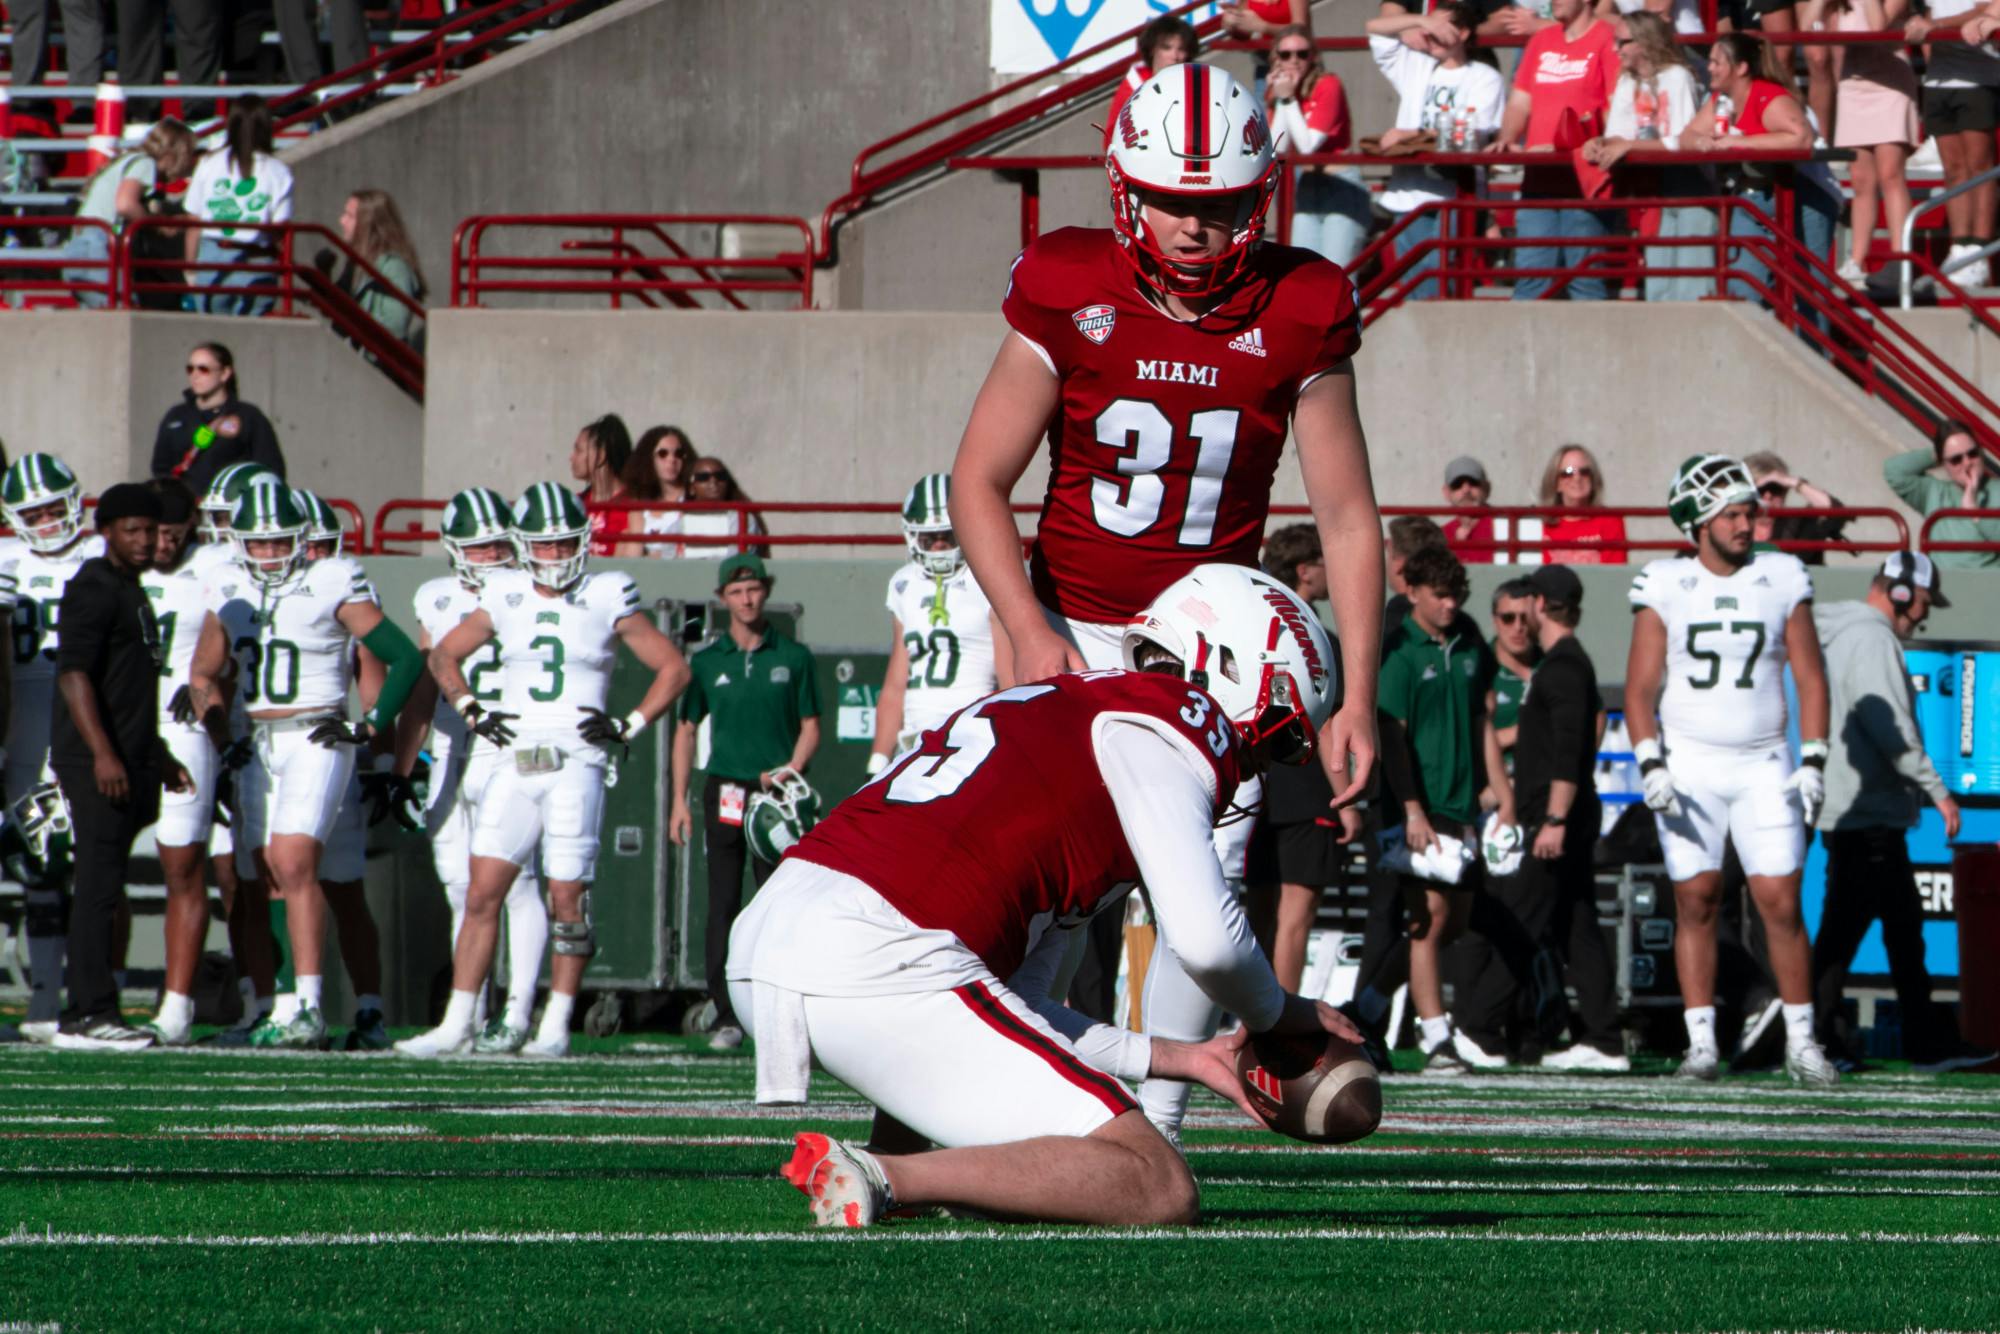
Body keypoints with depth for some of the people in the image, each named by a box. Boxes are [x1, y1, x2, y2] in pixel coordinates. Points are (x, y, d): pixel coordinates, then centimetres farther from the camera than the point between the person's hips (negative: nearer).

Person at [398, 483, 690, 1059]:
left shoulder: (607, 600, 2)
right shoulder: (506, 598, 10)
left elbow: (673, 669, 6)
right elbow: (444, 655, 23)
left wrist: (629, 726, -3)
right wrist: (471, 711, 10)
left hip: (575, 765, -3)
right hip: (513, 763, 3)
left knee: (567, 901, -4)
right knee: (483, 896, -3)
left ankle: (556, 1027, 8)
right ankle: (456, 1025, -1)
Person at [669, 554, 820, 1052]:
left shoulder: (793, 657, 6)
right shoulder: (708, 662, 9)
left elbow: (810, 726, 9)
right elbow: (686, 730, 12)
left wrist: (789, 773, -9)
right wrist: (679, 800, 5)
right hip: (725, 792, 1)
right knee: (723, 906, -2)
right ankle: (727, 1016, 0)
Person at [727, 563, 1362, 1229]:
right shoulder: (1169, 722, 4)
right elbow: (1204, 938, -8)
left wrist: (1179, 1058, 29)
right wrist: (1275, 1015, 13)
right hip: (882, 971, -10)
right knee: (1162, 1192, -5)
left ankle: (894, 1165, 16)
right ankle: (880, 1180, -19)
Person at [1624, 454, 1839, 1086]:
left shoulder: (1782, 580, 2)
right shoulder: (1665, 587, -1)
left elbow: (1809, 678, 5)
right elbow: (1640, 687, -1)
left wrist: (1813, 762, -4)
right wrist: (1651, 765, -13)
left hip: (1763, 766, 0)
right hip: (1687, 764, 0)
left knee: (1781, 902, -5)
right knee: (1696, 900, -1)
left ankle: (1801, 1041, 4)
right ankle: (1701, 1044, 5)